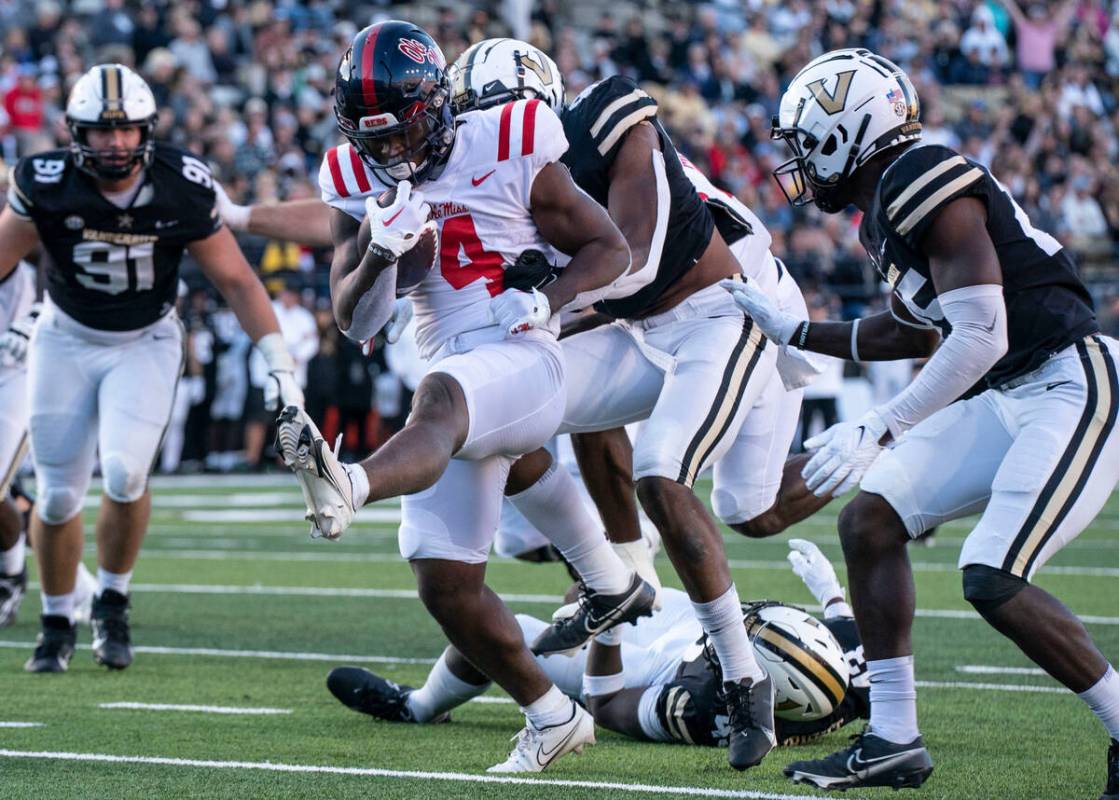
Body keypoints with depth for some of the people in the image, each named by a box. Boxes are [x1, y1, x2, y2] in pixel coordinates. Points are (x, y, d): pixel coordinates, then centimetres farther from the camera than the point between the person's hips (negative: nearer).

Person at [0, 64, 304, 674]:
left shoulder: (182, 190, -18)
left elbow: (236, 280, -8)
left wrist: (279, 364, -13)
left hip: (145, 343, -1)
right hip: (66, 341, 1)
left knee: (125, 472, -21)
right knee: (58, 494, 0)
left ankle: (111, 601, 4)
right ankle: (56, 622, 24)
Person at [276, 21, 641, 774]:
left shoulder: (506, 154, -3)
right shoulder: (360, 185, 9)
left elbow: (610, 248, 5)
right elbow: (355, 322, 6)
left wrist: (546, 300, -13)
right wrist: (381, 252, -13)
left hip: (524, 365, -7)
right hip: (453, 382, 7)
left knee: (439, 400, -41)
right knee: (446, 583, 2)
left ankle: (348, 489, -72)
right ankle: (551, 716, 19)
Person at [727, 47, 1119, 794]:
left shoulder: (927, 183, -17)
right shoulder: (886, 207, 12)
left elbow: (980, 335, -23)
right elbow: (915, 331, 28)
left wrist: (879, 430, -22)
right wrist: (792, 331, 29)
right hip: (1012, 398, 10)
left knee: (994, 580, -19)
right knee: (870, 518, 4)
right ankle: (893, 740, 7)